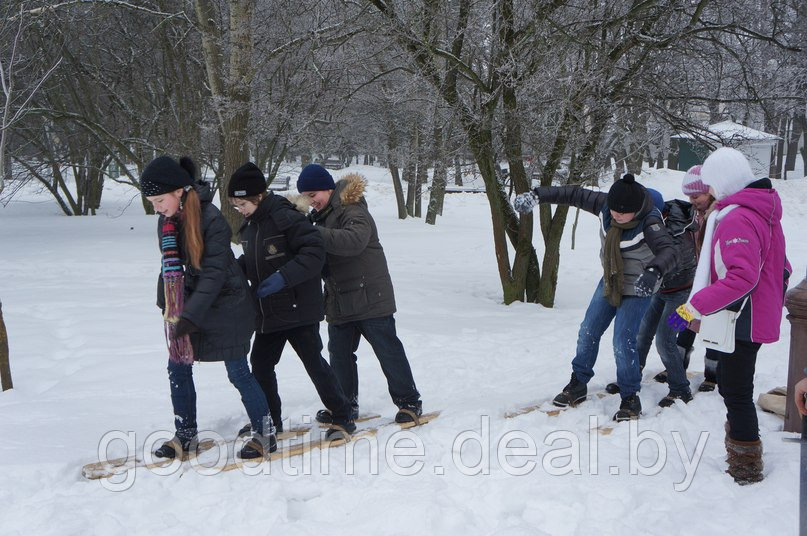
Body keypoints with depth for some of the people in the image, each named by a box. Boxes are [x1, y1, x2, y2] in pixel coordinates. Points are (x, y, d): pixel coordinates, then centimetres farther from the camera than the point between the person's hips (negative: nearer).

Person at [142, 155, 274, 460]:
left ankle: (265, 434, 13)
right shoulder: (167, 221, 2)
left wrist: (189, 315, -28)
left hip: (225, 304, -7)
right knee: (178, 367, 6)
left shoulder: (211, 219, -22)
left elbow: (214, 272, -24)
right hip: (188, 304, 7)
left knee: (238, 372, -2)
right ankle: (185, 434, 21)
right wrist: (167, 306, 11)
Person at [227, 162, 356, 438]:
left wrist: (284, 276, -31)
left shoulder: (285, 217, -19)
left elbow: (315, 252, -24)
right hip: (268, 312, 8)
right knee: (260, 362, 12)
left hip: (299, 308, -8)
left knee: (314, 362, -1)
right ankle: (269, 419, 27)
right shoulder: (250, 224, 8)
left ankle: (343, 417, 12)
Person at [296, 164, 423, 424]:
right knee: (339, 354, 12)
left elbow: (354, 240, -38)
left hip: (369, 297, -9)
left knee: (388, 350, 0)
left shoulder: (352, 211, -16)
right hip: (339, 301, 9)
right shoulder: (322, 214, 13)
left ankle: (409, 402, 11)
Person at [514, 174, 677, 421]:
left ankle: (630, 398, 4)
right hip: (609, 282, 7)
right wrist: (537, 194, -12)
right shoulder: (605, 205, -16)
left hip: (637, 289, -7)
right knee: (588, 332, 12)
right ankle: (578, 384, 31)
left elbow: (668, 251, -45)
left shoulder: (649, 222, -32)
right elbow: (574, 194, -6)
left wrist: (653, 271, -66)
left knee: (623, 342, -14)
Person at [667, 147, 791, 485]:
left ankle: (746, 469, 13)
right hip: (759, 316, 10)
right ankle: (740, 458, 35)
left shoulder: (737, 219, -22)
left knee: (736, 394, 2)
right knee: (731, 389, 22)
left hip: (740, 323, -10)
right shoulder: (763, 212, 10)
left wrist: (695, 306, -32)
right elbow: (779, 267, 19)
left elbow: (742, 277, -33)